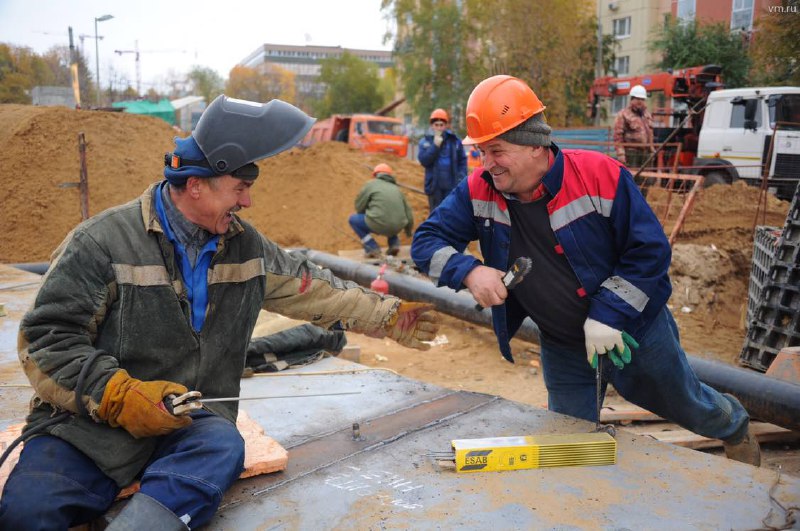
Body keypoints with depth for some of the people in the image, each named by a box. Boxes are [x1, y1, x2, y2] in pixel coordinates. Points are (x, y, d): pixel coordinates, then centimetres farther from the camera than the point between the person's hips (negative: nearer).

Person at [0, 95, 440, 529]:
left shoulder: (245, 246, 9)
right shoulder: (103, 241, -8)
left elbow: (312, 289, 18)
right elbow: (47, 338, -10)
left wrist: (390, 317, 19)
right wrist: (121, 395, -22)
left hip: (193, 422, 3)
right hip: (86, 422, -3)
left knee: (222, 448, -35)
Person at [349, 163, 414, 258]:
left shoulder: (371, 185, 7)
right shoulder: (396, 188, 21)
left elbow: (359, 206, 7)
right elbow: (408, 213, 22)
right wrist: (408, 231, 40)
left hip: (379, 225, -5)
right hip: (397, 227, 6)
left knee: (353, 219, 18)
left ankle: (372, 248, 7)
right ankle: (394, 243, 16)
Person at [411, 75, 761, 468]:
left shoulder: (600, 175, -24)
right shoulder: (479, 191, -14)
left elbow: (651, 250, -19)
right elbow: (426, 242, -10)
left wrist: (607, 315, -25)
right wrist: (469, 271, -29)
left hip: (635, 333, -2)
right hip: (562, 348, 2)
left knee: (686, 406, 24)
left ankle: (733, 424, 58)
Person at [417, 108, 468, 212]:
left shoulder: (454, 141, -1)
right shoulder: (425, 142, 1)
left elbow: (462, 161, 4)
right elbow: (424, 160, -11)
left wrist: (461, 179, -4)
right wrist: (435, 145, -18)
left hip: (452, 185, -1)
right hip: (434, 186, 1)